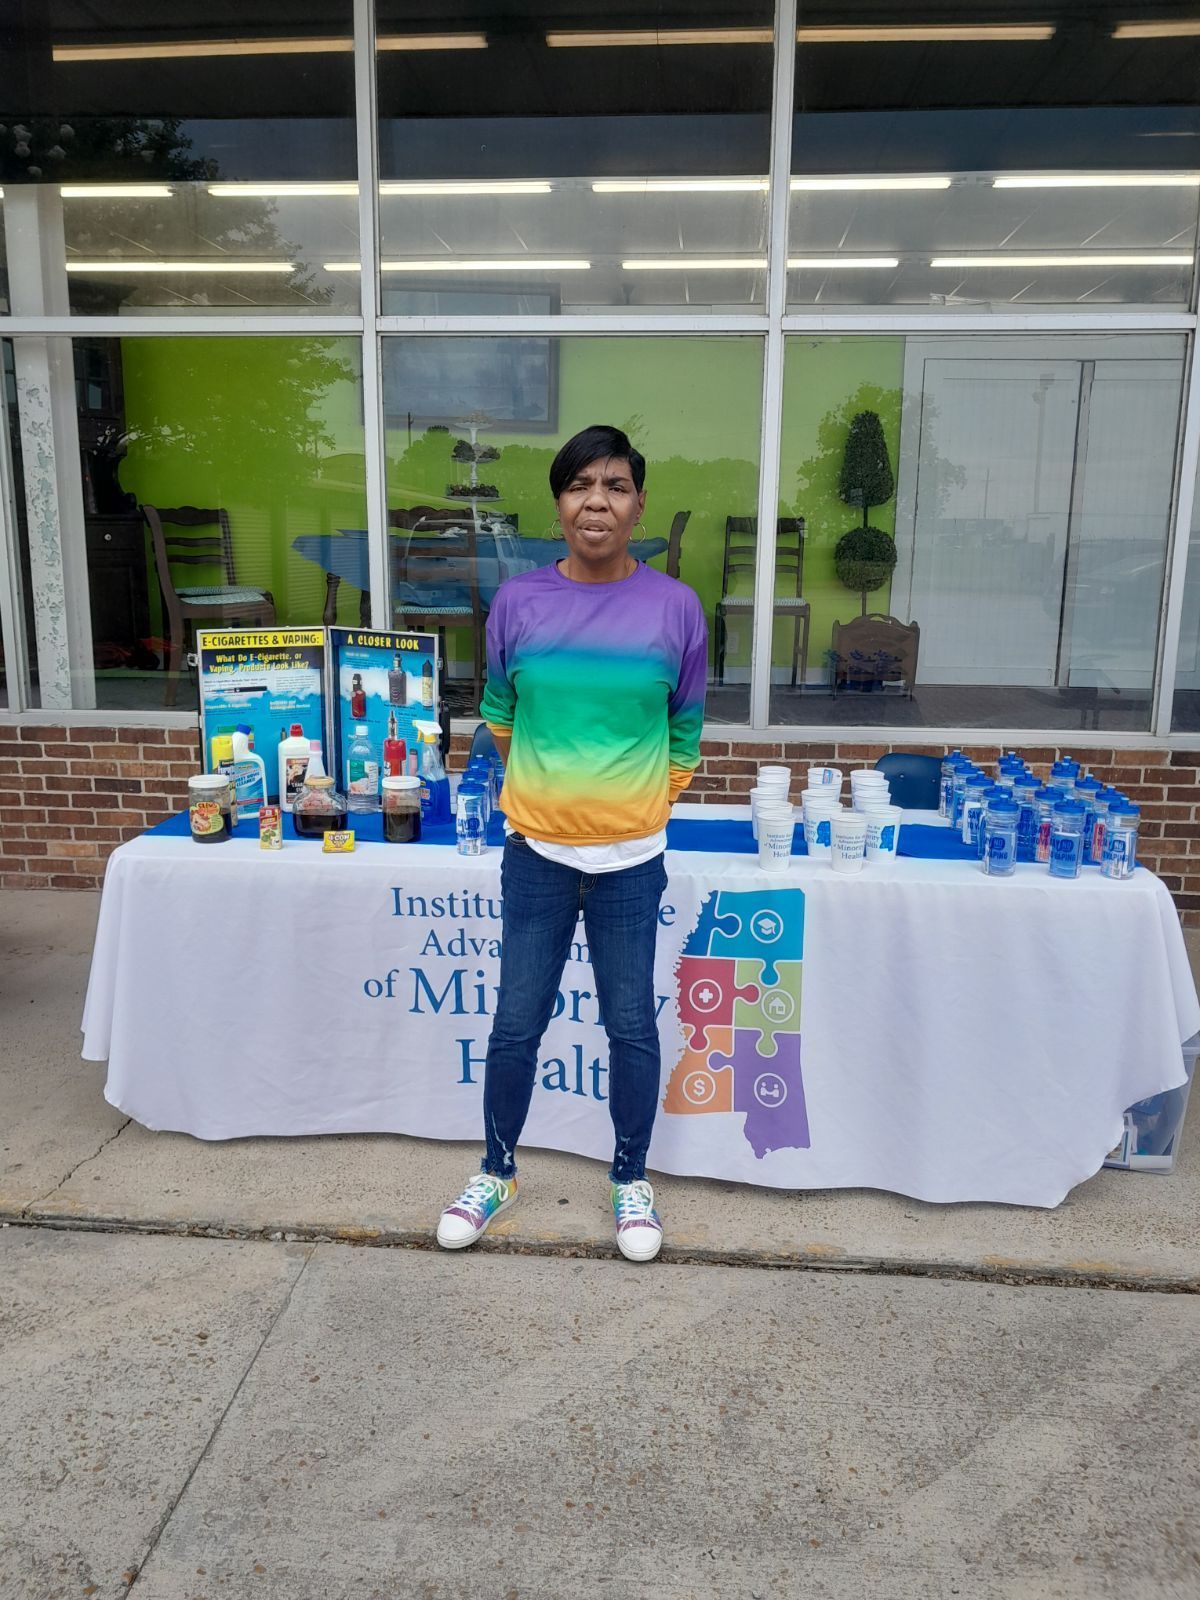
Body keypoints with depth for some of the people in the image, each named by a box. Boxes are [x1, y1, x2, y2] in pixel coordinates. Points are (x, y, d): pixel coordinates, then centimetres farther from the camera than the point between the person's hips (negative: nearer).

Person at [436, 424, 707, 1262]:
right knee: (517, 1023, 10)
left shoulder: (676, 608, -5)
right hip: (537, 853, 1)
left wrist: (638, 805, 8)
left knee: (632, 1026, 11)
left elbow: (685, 731, 5)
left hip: (631, 859, 0)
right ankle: (498, 1170, 33)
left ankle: (631, 1180, 32)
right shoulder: (518, 602, -2)